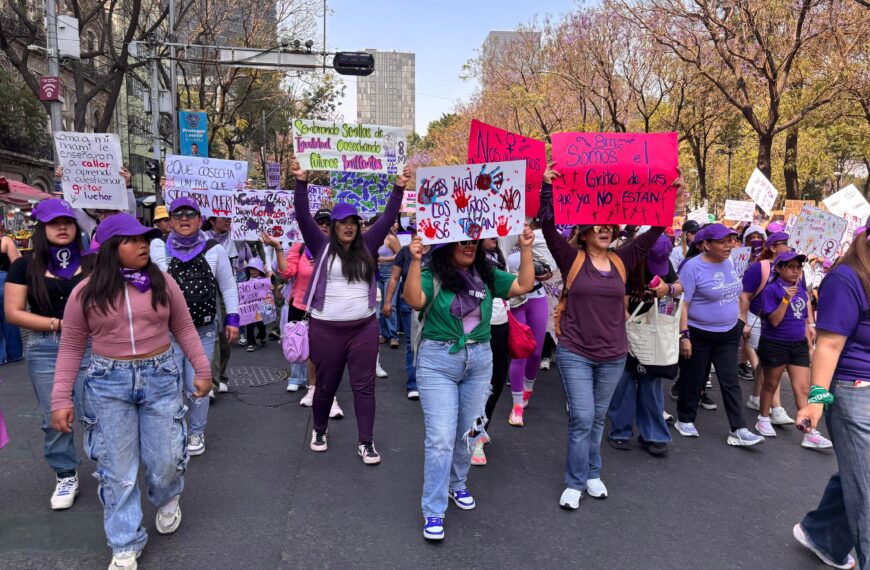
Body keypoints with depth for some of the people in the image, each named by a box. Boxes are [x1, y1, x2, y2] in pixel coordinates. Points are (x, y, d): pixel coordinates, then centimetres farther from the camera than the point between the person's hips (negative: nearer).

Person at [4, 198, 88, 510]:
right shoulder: (26, 265, 2)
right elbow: (13, 313, -2)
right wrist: (59, 323, -10)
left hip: (88, 345, 0)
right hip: (44, 349, 0)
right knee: (55, 418, 8)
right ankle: (66, 477, 26)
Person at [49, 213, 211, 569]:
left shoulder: (163, 283, 0)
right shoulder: (86, 292, -3)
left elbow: (184, 329, 8)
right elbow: (71, 347, 2)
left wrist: (202, 369, 6)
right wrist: (61, 398, -1)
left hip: (161, 377, 1)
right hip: (108, 383, -1)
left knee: (166, 459, 8)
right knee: (117, 468, 7)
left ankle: (167, 500, 43)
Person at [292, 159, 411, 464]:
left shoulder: (367, 245, 7)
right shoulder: (322, 246, 1)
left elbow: (388, 217, 4)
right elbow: (303, 217, -7)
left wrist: (399, 187, -4)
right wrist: (301, 181, -17)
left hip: (364, 327, 2)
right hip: (326, 329, -1)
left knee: (364, 385, 4)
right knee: (326, 385, 12)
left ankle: (366, 442, 13)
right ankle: (319, 430, 36)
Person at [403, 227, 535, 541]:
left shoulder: (486, 275, 5)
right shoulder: (432, 276, -8)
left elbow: (523, 286, 2)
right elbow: (414, 301, -25)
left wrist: (525, 249, -3)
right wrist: (415, 261, -34)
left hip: (480, 361, 5)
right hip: (438, 361, -4)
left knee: (469, 431, 17)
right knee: (440, 437, -5)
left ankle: (457, 485, 41)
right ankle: (433, 512, 6)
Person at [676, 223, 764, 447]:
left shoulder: (729, 263, 5)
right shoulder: (693, 267, -17)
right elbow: (682, 304, -19)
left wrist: (740, 321, 15)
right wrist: (684, 335, -22)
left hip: (728, 334, 6)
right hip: (698, 335, -6)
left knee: (731, 382, 3)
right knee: (693, 381, 7)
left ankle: (738, 430, 6)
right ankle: (685, 420, 26)